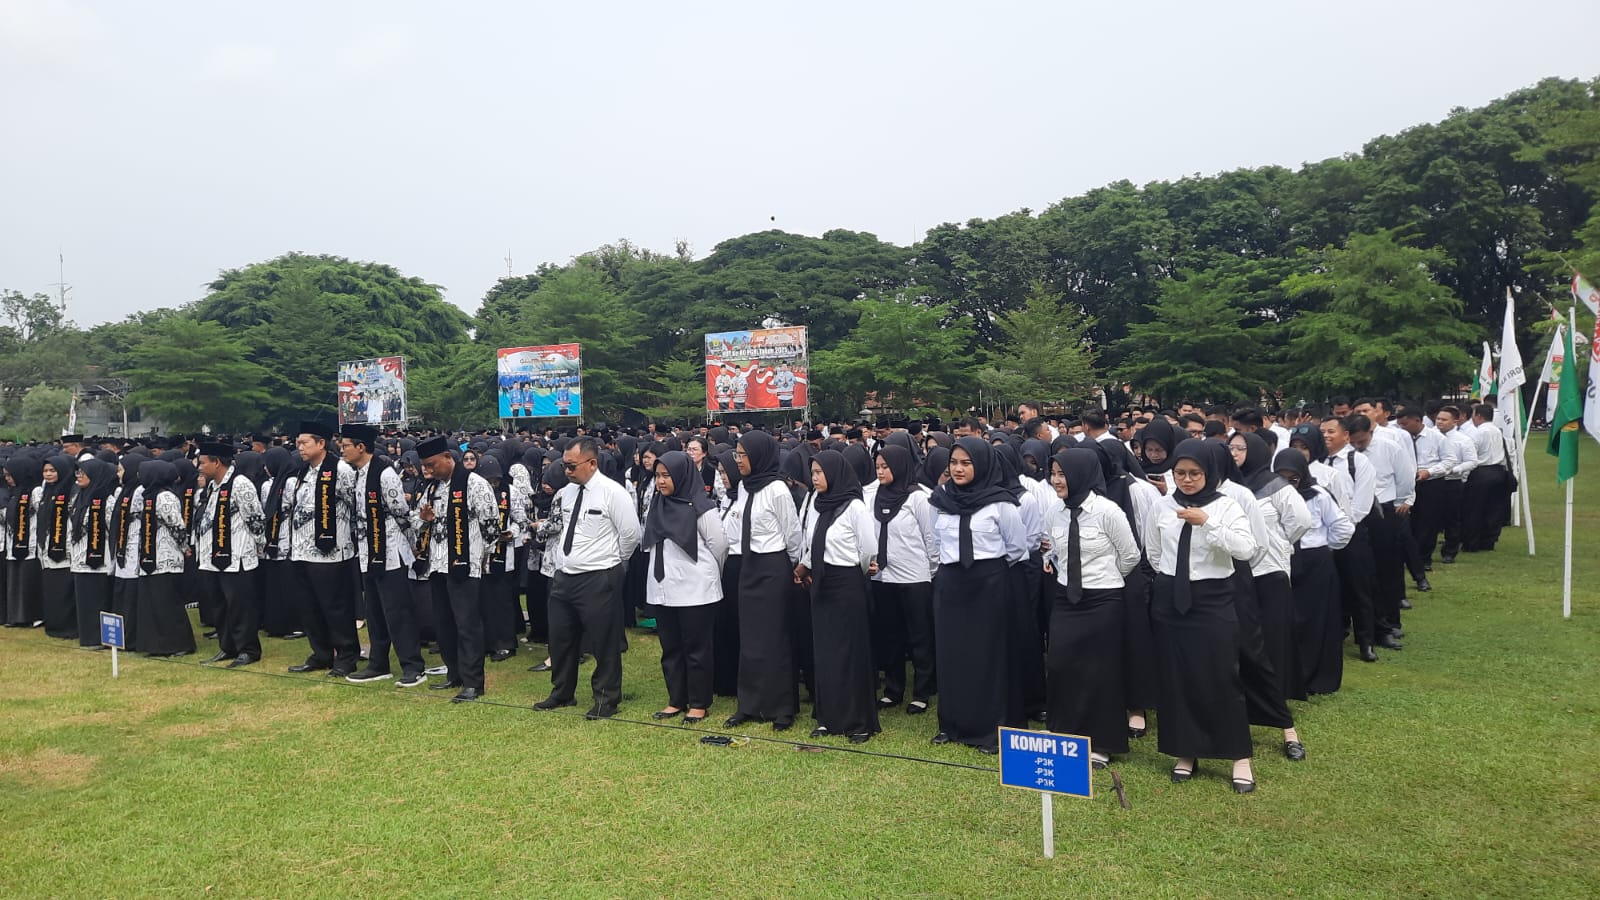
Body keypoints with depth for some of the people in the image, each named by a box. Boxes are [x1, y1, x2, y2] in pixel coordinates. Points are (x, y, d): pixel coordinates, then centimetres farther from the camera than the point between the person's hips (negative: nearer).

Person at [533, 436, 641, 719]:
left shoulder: (612, 492, -15)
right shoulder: (568, 491, 6)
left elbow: (631, 534, -11)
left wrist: (612, 561, 0)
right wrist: (566, 559, 15)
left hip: (598, 579, -7)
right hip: (565, 575, 7)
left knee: (604, 642, 4)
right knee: (560, 638, 17)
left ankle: (606, 699, 21)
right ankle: (562, 693, 35)